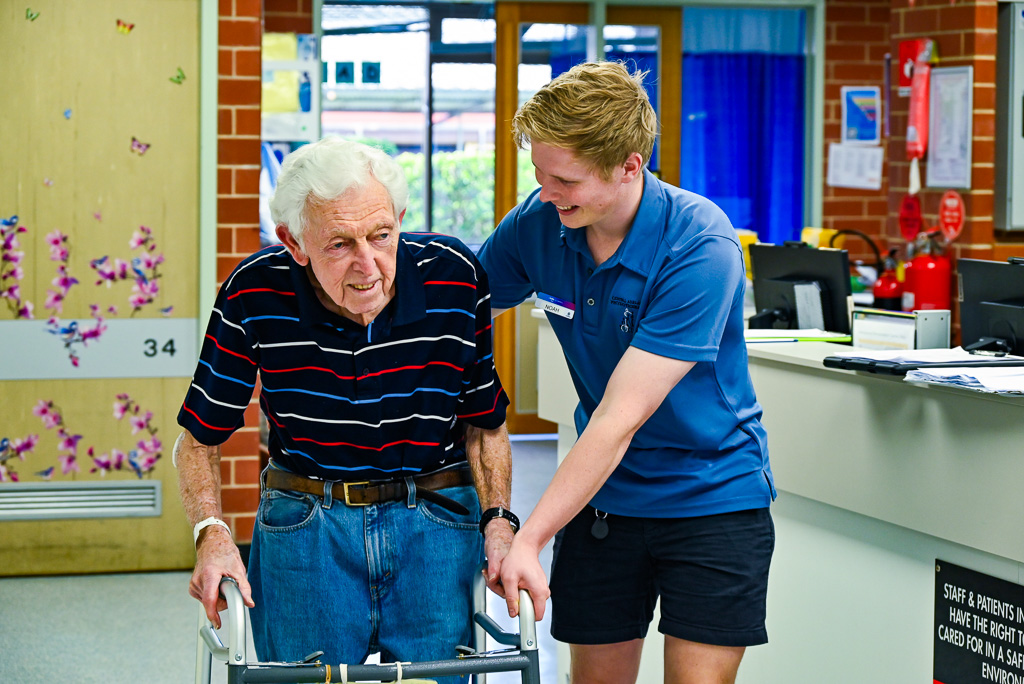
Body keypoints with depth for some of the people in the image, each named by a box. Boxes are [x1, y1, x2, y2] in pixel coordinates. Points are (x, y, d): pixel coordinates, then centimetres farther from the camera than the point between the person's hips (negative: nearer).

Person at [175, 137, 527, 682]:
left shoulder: (456, 278, -11)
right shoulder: (254, 294, -13)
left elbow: (484, 423, 4)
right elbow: (200, 439, -2)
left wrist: (497, 519, -9)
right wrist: (211, 533, -17)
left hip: (436, 523, 0)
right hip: (303, 525, 0)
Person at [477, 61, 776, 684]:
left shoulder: (700, 248, -25)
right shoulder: (538, 223, -9)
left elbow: (621, 417, -29)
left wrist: (529, 541, -33)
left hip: (712, 494, -4)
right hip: (603, 496, 5)